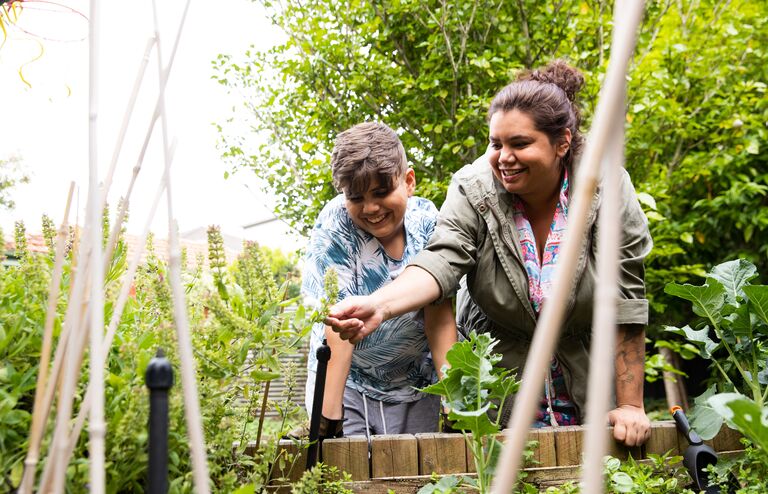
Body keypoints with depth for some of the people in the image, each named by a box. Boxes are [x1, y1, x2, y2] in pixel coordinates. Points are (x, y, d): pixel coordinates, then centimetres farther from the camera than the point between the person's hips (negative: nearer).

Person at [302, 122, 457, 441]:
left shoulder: (426, 220, -9)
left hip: (414, 385, 2)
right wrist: (329, 417, -28)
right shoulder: (335, 226, -18)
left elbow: (439, 312, -12)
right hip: (346, 383, -2)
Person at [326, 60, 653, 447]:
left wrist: (630, 406, -16)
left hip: (588, 371, 0)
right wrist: (378, 305, -52)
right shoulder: (473, 188, -18)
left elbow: (625, 300, -17)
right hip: (499, 365, 0)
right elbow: (443, 261, -32)